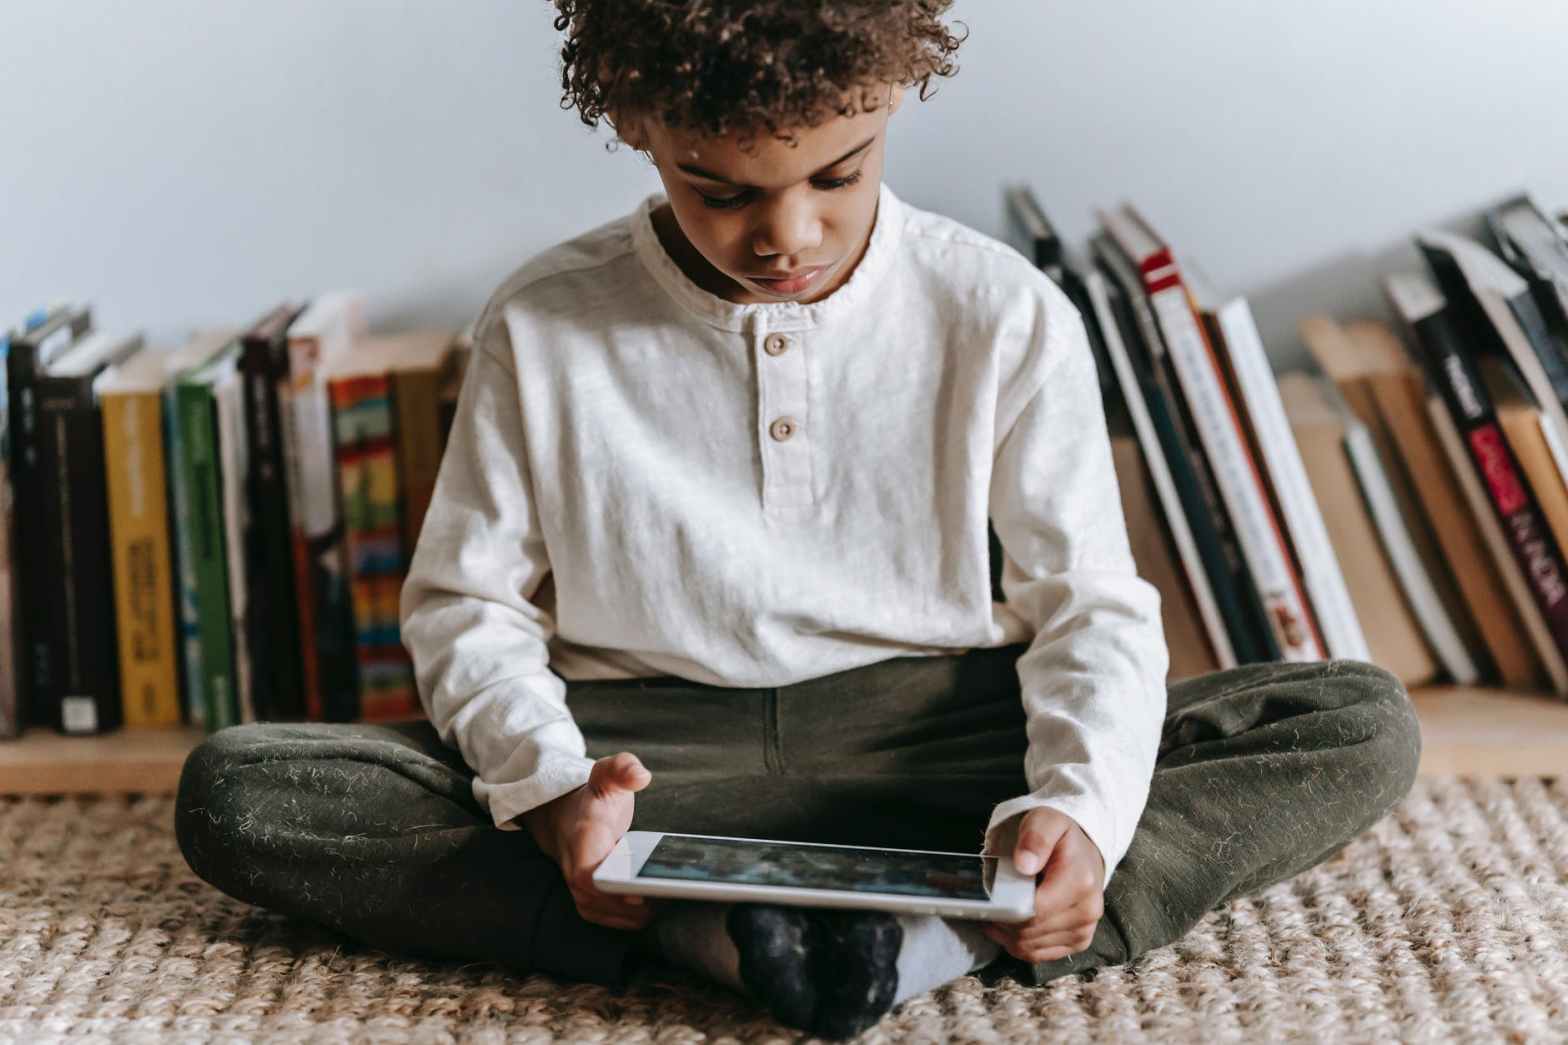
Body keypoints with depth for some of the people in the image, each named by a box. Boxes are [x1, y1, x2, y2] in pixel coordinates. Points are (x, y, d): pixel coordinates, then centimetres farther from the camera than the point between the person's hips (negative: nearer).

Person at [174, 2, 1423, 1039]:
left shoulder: (1003, 314, -5)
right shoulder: (543, 327, -4)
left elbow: (1091, 603, -3)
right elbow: (466, 601, 2)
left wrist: (1078, 802, -25)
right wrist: (552, 783, -19)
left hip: (927, 738, 1)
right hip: (649, 749, 0)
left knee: (1363, 724, -18)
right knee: (233, 788, -21)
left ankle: (934, 937, -33)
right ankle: (725, 938, -29)